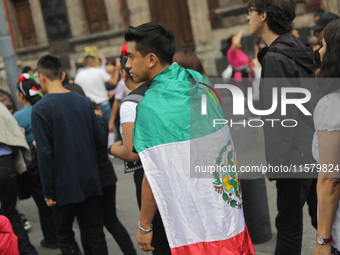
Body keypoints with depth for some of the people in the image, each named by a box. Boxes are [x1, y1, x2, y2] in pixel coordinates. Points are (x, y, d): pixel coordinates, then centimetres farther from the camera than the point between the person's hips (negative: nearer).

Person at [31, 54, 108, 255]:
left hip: (63, 186, -4)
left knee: (65, 236, 11)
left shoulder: (41, 109, -13)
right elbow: (101, 139, 3)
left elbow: (45, 153, -16)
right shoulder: (84, 102, 2)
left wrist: (48, 191, -9)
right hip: (90, 182, 4)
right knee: (95, 234, 11)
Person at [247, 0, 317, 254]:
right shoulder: (300, 49, 10)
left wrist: (275, 161, -16)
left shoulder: (275, 58, -17)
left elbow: (281, 115, -21)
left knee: (289, 224, 1)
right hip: (315, 149, 9)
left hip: (294, 156, -9)